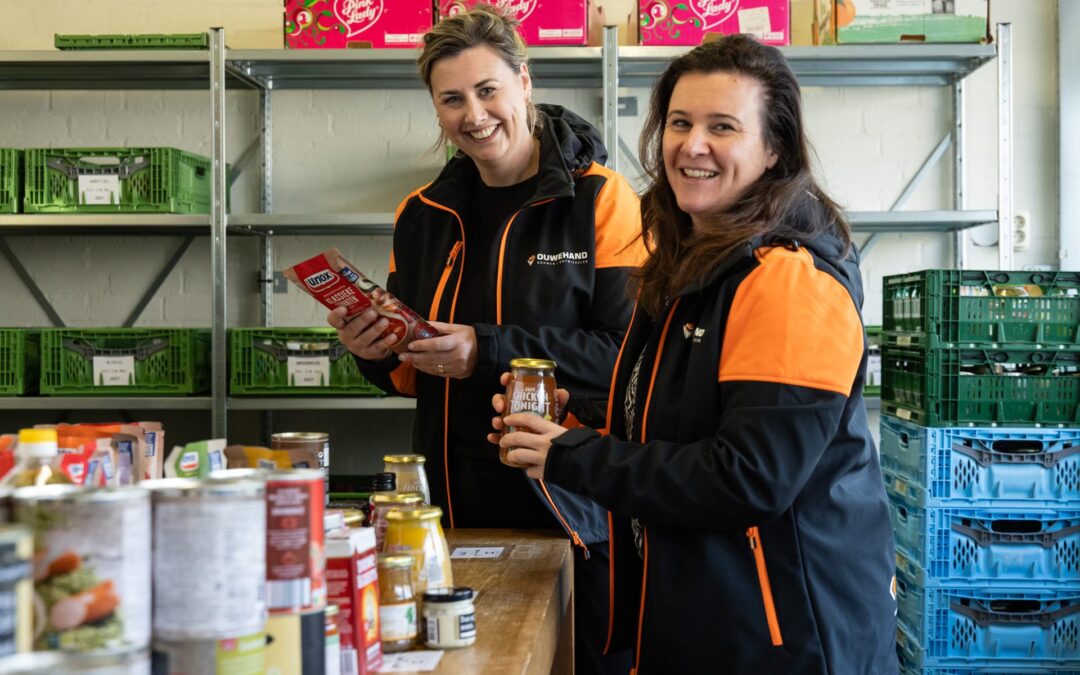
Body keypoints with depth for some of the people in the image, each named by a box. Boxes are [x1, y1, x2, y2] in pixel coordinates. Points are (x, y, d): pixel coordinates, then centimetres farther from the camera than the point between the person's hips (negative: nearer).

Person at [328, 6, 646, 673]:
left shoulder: (603, 200, -8)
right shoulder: (423, 216, 10)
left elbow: (631, 354, -17)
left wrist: (491, 353, -22)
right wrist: (377, 354, -3)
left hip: (576, 510, -4)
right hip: (458, 510, 5)